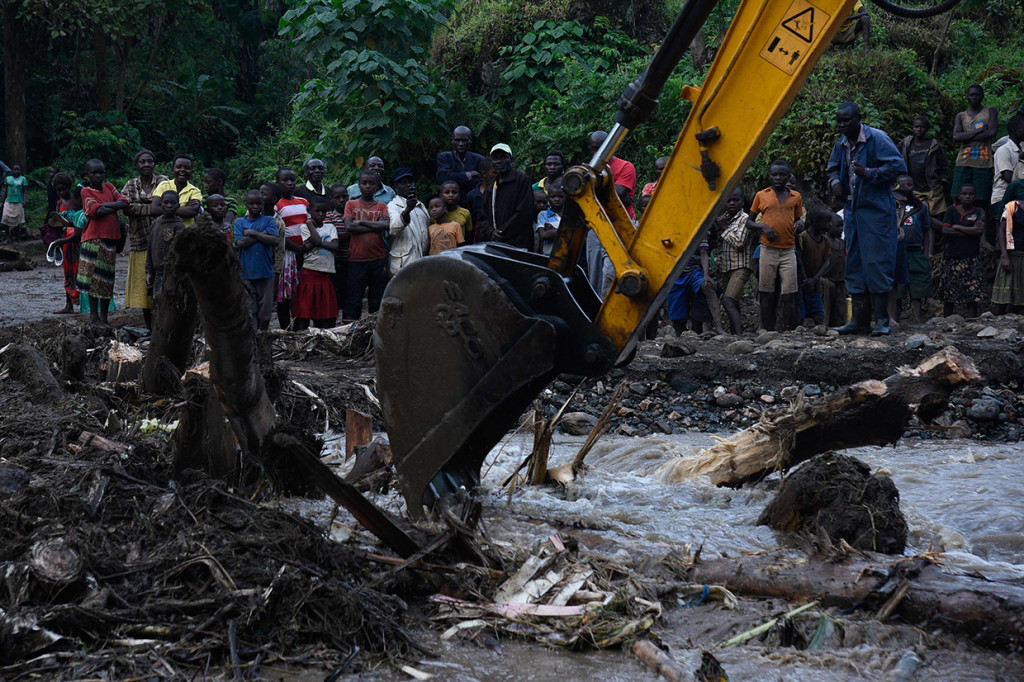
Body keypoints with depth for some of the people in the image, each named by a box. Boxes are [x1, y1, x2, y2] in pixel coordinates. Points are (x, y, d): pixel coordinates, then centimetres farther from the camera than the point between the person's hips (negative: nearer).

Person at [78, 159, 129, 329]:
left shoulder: (109, 187, 13)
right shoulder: (86, 191, -2)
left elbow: (125, 202, -3)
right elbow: (96, 211, -18)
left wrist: (105, 205, -13)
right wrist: (114, 208, -8)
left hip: (110, 237, 5)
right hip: (93, 238, -5)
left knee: (107, 278, 9)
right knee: (94, 276, -3)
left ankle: (103, 316, 17)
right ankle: (94, 315, 4)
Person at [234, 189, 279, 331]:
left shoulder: (269, 220, 6)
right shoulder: (239, 222, 6)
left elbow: (274, 240, -9)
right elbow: (240, 242, -9)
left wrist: (253, 233, -9)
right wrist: (262, 234, -9)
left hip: (265, 271, 0)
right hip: (246, 272, 0)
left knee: (266, 308, 3)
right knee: (249, 308, 0)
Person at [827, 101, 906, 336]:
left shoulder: (877, 139, -11)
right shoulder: (841, 144, 11)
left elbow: (898, 166, -14)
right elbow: (833, 167, 27)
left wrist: (869, 173, -23)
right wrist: (835, 181, 5)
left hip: (876, 209, -7)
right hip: (852, 210, 7)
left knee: (876, 262, -8)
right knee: (854, 264, 8)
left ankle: (882, 320, -2)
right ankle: (860, 320, 13)